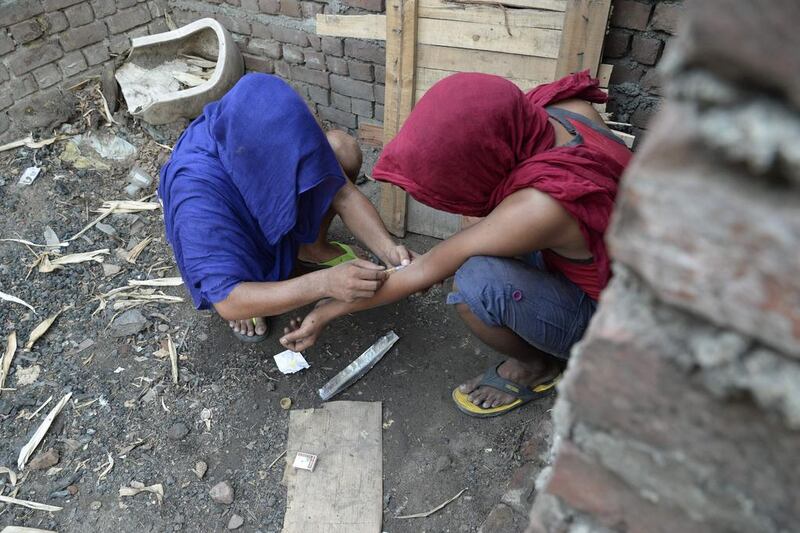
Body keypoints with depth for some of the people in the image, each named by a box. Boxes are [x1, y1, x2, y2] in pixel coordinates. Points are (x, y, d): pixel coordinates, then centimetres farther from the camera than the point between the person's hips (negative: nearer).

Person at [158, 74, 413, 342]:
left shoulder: (276, 133, -29)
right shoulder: (198, 196, -43)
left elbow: (342, 193, -22)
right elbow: (228, 303, -44)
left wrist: (388, 250, -37)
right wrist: (323, 284, -54)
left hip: (274, 219, 4)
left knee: (343, 148, -17)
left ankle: (310, 247, 3)